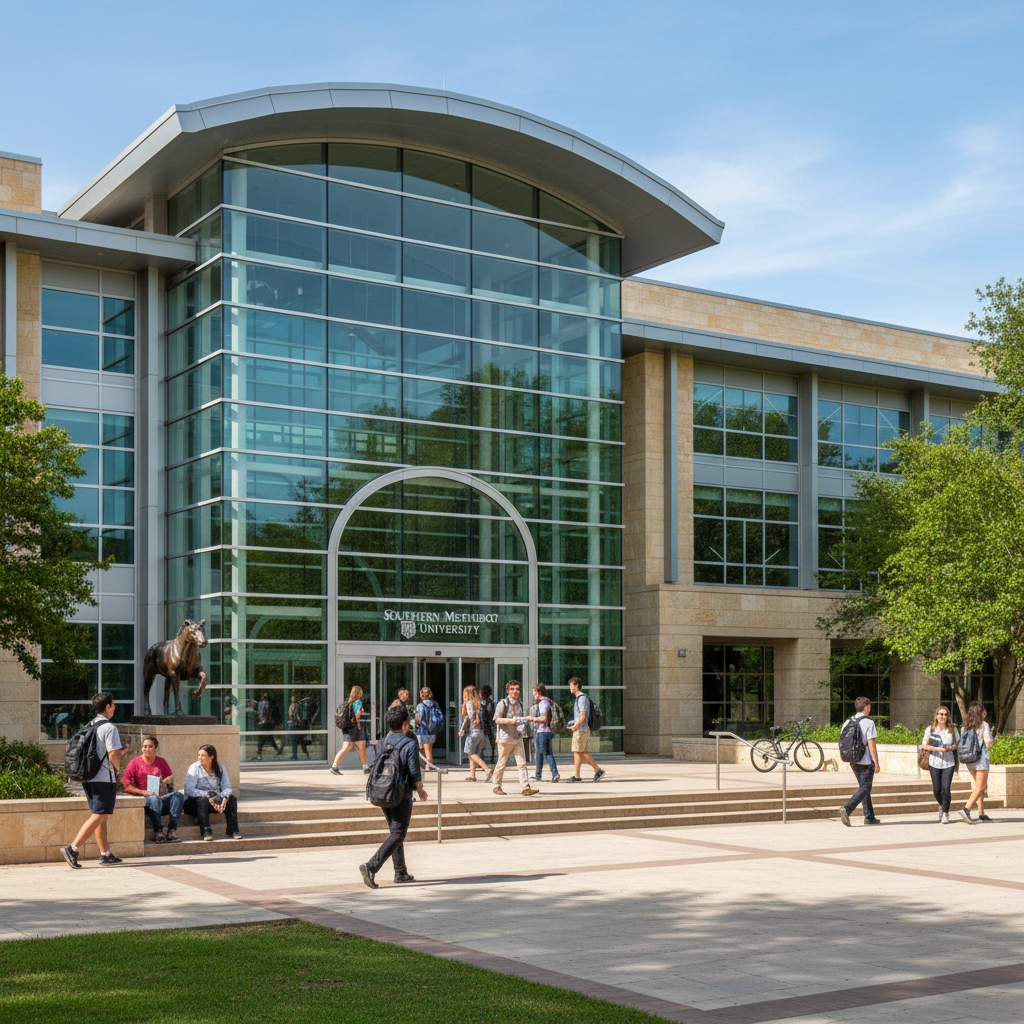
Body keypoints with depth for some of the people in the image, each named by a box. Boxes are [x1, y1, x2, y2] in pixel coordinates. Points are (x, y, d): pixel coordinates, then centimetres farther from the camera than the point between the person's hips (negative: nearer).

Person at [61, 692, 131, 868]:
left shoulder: (88, 726, 13)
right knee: (98, 816, -6)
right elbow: (113, 755, -16)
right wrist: (118, 767, 5)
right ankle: (72, 849, -13)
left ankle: (105, 854, 17)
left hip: (88, 778, 9)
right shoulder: (109, 728, -12)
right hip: (104, 779, -9)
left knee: (99, 816, 13)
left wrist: (120, 751, 19)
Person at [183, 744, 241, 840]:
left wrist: (224, 798, -28)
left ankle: (233, 831, -21)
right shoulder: (194, 768, -9)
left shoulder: (220, 768, 2)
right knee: (203, 800, -36)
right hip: (194, 802, -4)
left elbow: (227, 788, -4)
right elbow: (189, 790, -20)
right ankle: (206, 832, -37)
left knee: (231, 798, -20)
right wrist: (207, 795, -31)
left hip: (214, 801, 4)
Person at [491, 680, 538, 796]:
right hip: (505, 738, -5)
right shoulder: (503, 703, -8)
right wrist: (511, 721, -22)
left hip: (518, 737, 5)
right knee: (501, 764, 4)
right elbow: (497, 720, -12)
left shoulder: (520, 703, 13)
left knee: (522, 763, -4)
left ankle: (525, 788, -7)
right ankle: (497, 786, 19)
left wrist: (522, 720, 5)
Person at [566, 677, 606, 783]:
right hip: (581, 729, 10)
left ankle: (576, 776, -1)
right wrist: (575, 725, 17)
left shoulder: (582, 698, -14)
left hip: (581, 729, -10)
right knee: (583, 752, 12)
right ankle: (598, 770, 14)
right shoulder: (578, 697, 18)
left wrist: (576, 726, -16)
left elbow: (583, 715, -20)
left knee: (577, 752, -5)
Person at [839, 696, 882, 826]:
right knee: (864, 788, -4)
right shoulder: (868, 723, -11)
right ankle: (846, 809, -22)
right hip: (866, 761, -7)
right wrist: (876, 763, -11)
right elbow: (871, 744, -15)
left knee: (864, 787, 17)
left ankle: (869, 817, 20)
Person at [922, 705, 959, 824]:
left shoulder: (952, 729, 7)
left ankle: (945, 814, -1)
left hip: (949, 763, 0)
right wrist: (938, 749, -14)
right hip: (935, 763, 0)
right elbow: (924, 745, -1)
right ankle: (942, 805, 33)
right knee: (937, 789, 2)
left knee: (945, 788, -10)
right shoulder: (930, 729, 4)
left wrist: (953, 747, -8)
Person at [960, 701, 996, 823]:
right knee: (980, 788, -5)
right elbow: (988, 743, -14)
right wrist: (993, 740, 7)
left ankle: (981, 813, 16)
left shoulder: (967, 725, 8)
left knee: (981, 785, 18)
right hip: (981, 758, -7)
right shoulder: (984, 725, -11)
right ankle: (966, 809, -20)